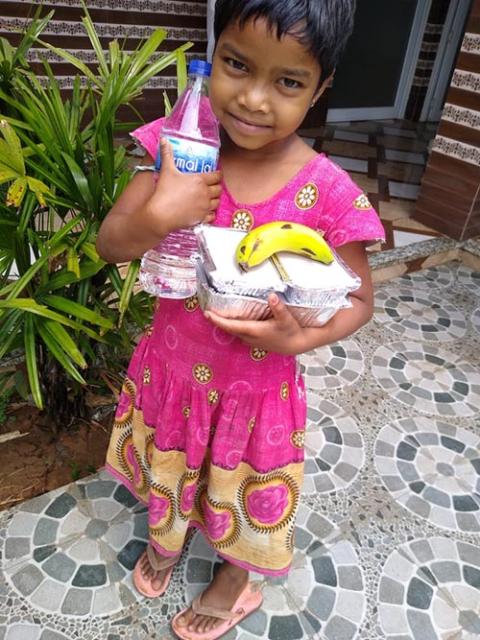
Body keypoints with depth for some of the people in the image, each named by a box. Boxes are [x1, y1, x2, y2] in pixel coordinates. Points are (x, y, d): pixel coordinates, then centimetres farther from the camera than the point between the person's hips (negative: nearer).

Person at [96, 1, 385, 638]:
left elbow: (358, 300, -10)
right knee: (169, 466, 29)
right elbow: (109, 244, -11)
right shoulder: (184, 147, -15)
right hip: (172, 364, 3)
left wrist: (298, 338, -29)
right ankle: (166, 533, 66)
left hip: (256, 384, -2)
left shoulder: (327, 195, -22)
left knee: (242, 489, 23)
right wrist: (158, 216, -31)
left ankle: (235, 581, 58)